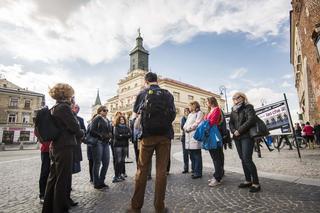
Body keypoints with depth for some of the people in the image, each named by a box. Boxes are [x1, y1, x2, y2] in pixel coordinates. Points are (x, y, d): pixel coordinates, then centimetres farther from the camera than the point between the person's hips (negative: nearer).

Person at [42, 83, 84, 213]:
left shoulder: (54, 109, 12)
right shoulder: (64, 107, -15)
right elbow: (75, 127, -16)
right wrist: (82, 134, 4)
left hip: (55, 146, 9)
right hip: (65, 147, -9)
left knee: (53, 177, 17)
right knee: (63, 179, 1)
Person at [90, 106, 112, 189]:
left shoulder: (107, 120, 19)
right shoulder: (96, 119, -1)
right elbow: (92, 131, -9)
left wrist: (109, 135, 1)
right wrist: (101, 135, -16)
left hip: (106, 143, 7)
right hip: (98, 142, -6)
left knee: (106, 163, 5)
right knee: (97, 163, 1)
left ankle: (101, 181, 20)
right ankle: (96, 183, 14)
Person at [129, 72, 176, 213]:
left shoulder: (142, 94, 3)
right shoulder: (168, 94, 6)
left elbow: (135, 113, 11)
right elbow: (173, 115, 8)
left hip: (147, 135, -1)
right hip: (165, 135, 1)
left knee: (142, 170, 7)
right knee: (161, 170, 5)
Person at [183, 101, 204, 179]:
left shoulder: (199, 113, 4)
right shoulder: (190, 114, 27)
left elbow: (197, 123, -10)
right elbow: (185, 124, 19)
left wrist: (189, 128, -7)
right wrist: (185, 128, -1)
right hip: (188, 136, 7)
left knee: (197, 155, -5)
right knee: (192, 155, 8)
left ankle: (198, 172, 0)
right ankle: (194, 171, 16)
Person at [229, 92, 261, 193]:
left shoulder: (248, 107, -2)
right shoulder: (233, 110, 17)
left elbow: (251, 120, -15)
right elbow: (230, 122, 13)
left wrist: (239, 130, -16)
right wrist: (234, 131, -7)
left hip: (247, 136, -6)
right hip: (237, 137, 7)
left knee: (247, 159, -11)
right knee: (243, 159, 10)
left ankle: (256, 183, 1)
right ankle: (248, 181, 20)